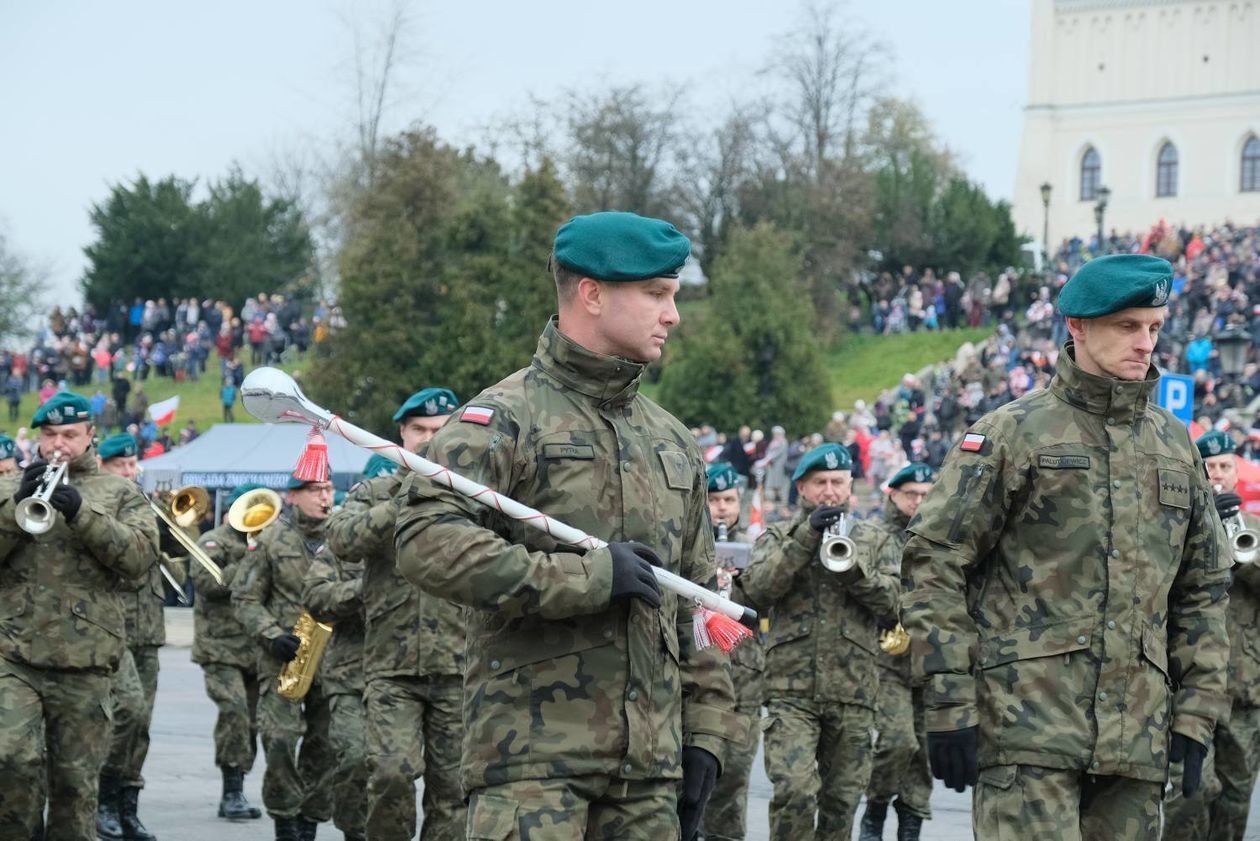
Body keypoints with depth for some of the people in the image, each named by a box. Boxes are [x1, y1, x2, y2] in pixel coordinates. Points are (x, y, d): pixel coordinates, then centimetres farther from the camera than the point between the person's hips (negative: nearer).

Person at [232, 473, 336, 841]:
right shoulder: (272, 539, 1)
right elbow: (245, 597, 2)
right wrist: (273, 636, -12)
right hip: (283, 657, -2)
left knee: (325, 746, 2)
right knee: (279, 740, -12)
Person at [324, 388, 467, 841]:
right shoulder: (377, 488, 9)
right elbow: (342, 537, -10)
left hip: (458, 667, 1)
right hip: (392, 664, -1)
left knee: (451, 785, 2)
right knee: (391, 771, -16)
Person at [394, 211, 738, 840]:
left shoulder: (673, 443, 19)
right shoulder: (505, 417, -3)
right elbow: (425, 542, -18)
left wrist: (705, 733, 15)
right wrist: (586, 576, -17)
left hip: (649, 764, 7)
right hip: (533, 757, -6)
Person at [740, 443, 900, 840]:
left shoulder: (870, 539, 14)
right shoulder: (778, 536, 11)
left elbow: (892, 599, 1)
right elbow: (757, 588, -8)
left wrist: (849, 563, -15)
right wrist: (807, 537, -15)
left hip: (853, 691, 2)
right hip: (792, 691, -2)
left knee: (842, 800, 6)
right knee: (793, 791, -19)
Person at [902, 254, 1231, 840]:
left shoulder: (1174, 445, 16)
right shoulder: (1014, 433, 0)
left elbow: (1205, 588, 20)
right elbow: (935, 563, -4)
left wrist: (1196, 714, 12)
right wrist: (948, 701, -11)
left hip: (1136, 738, 5)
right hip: (1027, 722, -5)